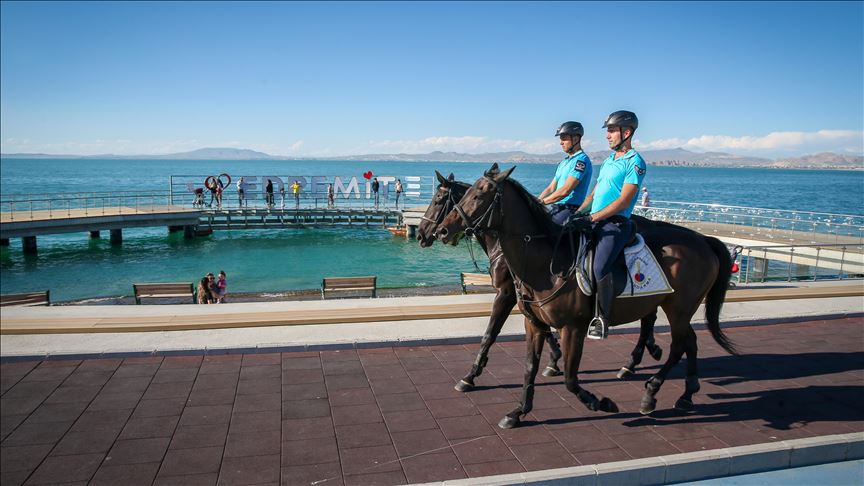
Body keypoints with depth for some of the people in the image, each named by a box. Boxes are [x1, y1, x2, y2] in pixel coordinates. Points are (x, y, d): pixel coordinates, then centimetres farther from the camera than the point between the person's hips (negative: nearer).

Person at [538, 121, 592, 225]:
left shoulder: (581, 160, -8)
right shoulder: (563, 162, 22)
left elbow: (565, 191, -17)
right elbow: (551, 188, 19)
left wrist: (541, 202, -14)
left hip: (570, 211, -9)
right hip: (556, 210, 9)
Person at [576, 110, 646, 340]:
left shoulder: (635, 162, -6)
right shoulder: (608, 160, 21)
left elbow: (623, 201, -14)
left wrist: (593, 217, -18)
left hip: (615, 224, -9)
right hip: (595, 222, 9)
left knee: (599, 268, -26)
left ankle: (602, 320, -14)